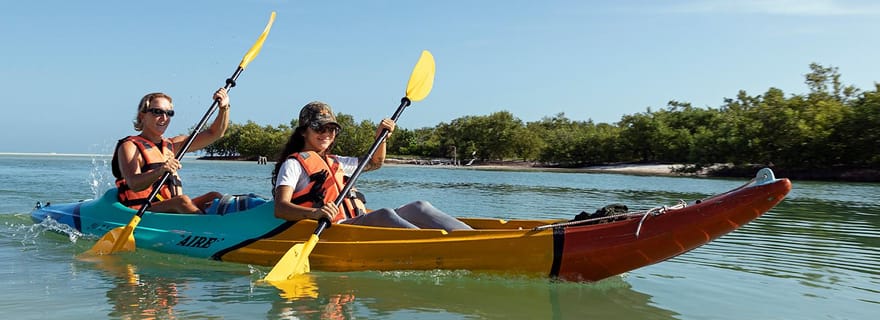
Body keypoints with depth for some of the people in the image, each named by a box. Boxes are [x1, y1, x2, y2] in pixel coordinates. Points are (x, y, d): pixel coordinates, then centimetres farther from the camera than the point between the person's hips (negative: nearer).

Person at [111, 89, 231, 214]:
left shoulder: (171, 145, 20)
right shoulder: (129, 146, -2)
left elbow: (213, 134, 17)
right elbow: (134, 185, -21)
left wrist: (224, 107, 1)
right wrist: (159, 172, -39)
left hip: (174, 209, 7)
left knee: (214, 197, -13)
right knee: (183, 200, -32)